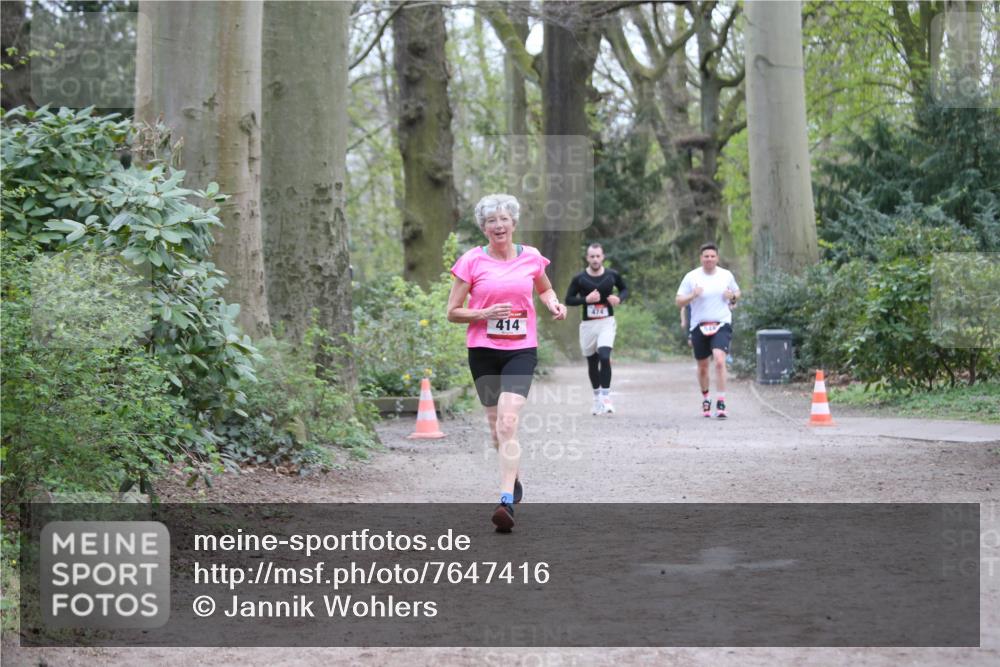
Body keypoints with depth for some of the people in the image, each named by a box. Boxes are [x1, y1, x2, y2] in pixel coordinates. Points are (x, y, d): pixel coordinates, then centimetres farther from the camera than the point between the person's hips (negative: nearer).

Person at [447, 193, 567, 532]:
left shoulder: (531, 258, 4)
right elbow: (452, 312, 1)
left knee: (508, 422, -18)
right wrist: (485, 313, -16)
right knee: (496, 425, 11)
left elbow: (544, 288, 25)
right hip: (483, 351, 1)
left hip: (521, 350, -1)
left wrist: (553, 303, 3)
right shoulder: (471, 261, -2)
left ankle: (507, 501, -24)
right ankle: (514, 480, 38)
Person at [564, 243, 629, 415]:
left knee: (604, 356, -21)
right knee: (592, 362, 10)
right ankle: (597, 397, 27)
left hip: (607, 322, -2)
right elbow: (568, 299, 1)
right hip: (588, 324, 2)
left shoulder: (612, 275, 0)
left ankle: (606, 397, -17)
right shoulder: (579, 278, -3)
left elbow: (625, 289, 16)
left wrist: (619, 298, -6)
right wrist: (586, 299, -16)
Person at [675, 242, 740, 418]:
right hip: (699, 326, 1)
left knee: (719, 360, -22)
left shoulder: (726, 275, 4)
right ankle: (705, 399, 34)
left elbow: (736, 292, 21)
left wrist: (733, 296, -3)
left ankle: (721, 403, -21)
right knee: (702, 367, 11)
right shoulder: (692, 277, -1)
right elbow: (679, 302, 0)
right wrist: (692, 296, -20)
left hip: (721, 325, -1)